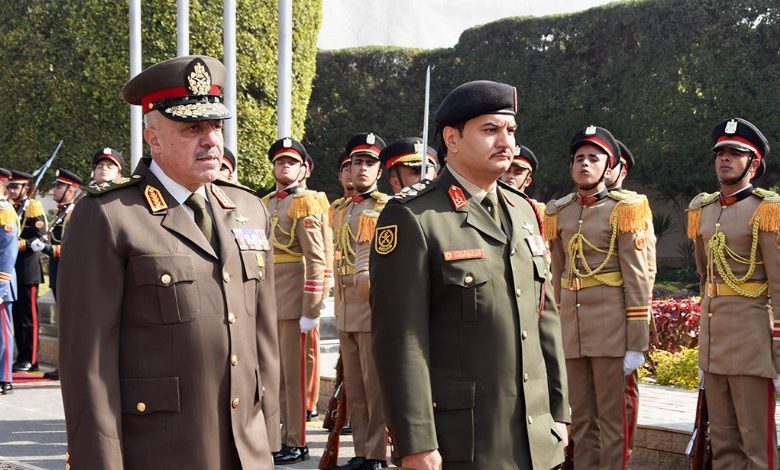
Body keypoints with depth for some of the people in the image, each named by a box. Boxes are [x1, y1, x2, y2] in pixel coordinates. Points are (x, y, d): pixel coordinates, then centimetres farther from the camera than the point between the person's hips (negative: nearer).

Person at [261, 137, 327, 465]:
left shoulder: (305, 203, -7)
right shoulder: (265, 204, 15)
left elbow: (316, 259, -12)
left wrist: (311, 310, -16)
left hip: (292, 300, -7)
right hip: (267, 300, 7)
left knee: (293, 372, -1)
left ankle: (296, 443, 6)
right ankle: (279, 436, 19)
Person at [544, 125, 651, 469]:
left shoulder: (622, 210, -4)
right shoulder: (558, 212, 11)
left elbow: (637, 279, -7)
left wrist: (637, 343, -12)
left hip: (611, 325, -5)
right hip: (572, 327, 5)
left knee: (612, 421, 0)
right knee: (581, 421, 10)